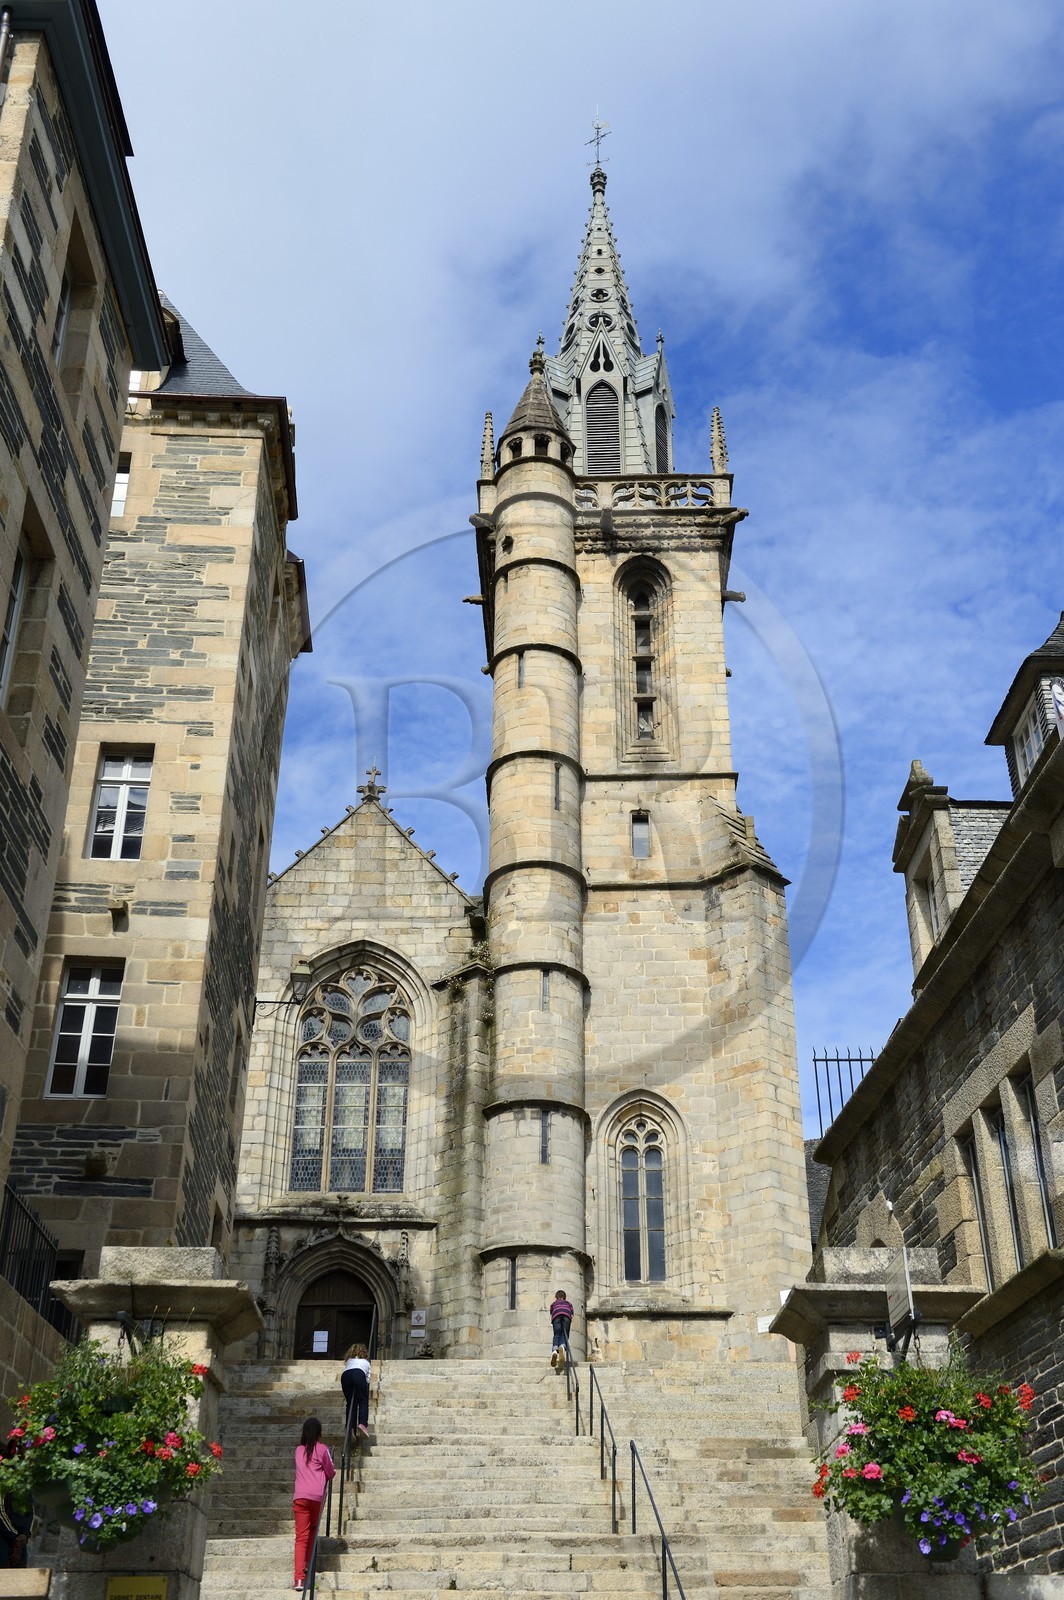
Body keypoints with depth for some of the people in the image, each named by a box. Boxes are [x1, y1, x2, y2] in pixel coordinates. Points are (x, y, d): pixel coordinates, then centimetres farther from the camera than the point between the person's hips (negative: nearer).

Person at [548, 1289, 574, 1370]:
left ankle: (554, 1351, -31)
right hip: (566, 1314, 0)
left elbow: (551, 1314, 21)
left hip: (556, 1315, 0)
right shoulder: (568, 1303, 39)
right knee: (564, 1335, -1)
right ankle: (562, 1347, -35)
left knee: (557, 1335, -3)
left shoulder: (553, 1303, 38)